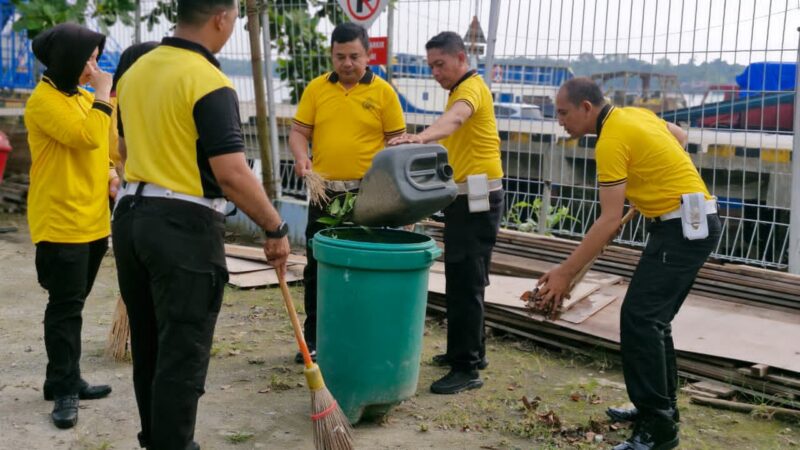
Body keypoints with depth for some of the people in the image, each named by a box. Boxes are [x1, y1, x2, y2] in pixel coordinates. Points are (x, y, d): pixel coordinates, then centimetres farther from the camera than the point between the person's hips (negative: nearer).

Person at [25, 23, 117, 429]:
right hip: (60, 221, -8)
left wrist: (109, 172, 8)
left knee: (72, 304, 14)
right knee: (65, 307, -4)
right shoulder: (44, 100, -14)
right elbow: (87, 136, -26)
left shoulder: (84, 97, 13)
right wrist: (102, 95, -16)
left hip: (92, 219, 8)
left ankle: (65, 380, 24)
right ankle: (64, 390, 4)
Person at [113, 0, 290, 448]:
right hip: (185, 227, -8)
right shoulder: (209, 82, -16)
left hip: (130, 215, 8)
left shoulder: (135, 71, 9)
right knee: (182, 355, 1)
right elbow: (232, 174, -22)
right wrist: (276, 229, -12)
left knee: (148, 346, 18)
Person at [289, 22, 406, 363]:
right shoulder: (316, 88, 4)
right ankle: (313, 337, 20)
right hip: (324, 193, 2)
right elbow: (299, 131, 6)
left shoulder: (383, 91, -1)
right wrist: (301, 156, -15)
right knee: (317, 266, 9)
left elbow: (396, 140, 1)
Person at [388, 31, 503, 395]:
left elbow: (454, 118, -37)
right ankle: (470, 351, 27)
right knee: (462, 279, 16)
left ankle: (466, 369, -7)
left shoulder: (472, 87, -13)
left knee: (465, 282, -10)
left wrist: (421, 136, -56)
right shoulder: (458, 91, 20)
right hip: (464, 198, 10)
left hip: (477, 199, -10)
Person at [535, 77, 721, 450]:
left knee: (638, 318, -14)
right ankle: (661, 407, 25)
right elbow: (679, 136, 30)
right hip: (694, 220, 10)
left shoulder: (612, 140, -18)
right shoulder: (634, 113, 10)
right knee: (653, 318, 15)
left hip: (683, 225, -10)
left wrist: (566, 272, -19)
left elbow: (610, 220, -22)